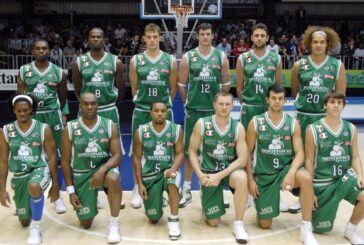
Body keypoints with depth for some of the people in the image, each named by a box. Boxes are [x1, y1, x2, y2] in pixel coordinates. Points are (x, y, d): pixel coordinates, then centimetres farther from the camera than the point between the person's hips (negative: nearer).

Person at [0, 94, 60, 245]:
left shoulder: (43, 129, -8)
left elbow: (52, 158, -4)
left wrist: (55, 184, -4)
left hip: (39, 169, -3)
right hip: (19, 176, 3)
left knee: (34, 186, -41)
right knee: (24, 222, 8)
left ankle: (36, 227, -19)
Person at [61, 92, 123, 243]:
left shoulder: (109, 126, -7)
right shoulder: (70, 128, -6)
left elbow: (117, 155, -11)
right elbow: (65, 161, -3)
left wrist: (103, 170, -30)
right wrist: (71, 190, -6)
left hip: (103, 167, -1)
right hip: (81, 174, 1)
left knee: (114, 178, -39)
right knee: (85, 224, 2)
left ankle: (114, 224, -22)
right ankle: (92, 199, 38)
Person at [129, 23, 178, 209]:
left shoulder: (170, 60, 1)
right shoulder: (136, 60, 1)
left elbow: (173, 88, 8)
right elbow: (134, 88, 8)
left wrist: (164, 103, 10)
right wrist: (143, 102, 10)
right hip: (141, 111, 0)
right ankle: (137, 189, 16)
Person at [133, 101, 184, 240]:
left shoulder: (176, 130, -5)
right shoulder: (141, 131, -4)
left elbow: (179, 153, -4)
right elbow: (137, 157, 0)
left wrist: (173, 169, -26)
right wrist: (140, 183, -4)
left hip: (168, 170, -1)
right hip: (149, 173, 1)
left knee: (173, 181, -40)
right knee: (153, 219, 2)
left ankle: (173, 220, -20)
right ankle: (159, 197, 39)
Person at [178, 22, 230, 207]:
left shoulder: (221, 56, 3)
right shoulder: (188, 57, 1)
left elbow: (226, 84, 9)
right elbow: (181, 84, 4)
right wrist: (188, 102, 6)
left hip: (215, 109, 1)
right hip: (193, 109, -1)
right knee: (190, 149, 4)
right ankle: (187, 190, 14)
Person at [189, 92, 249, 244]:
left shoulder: (238, 127, -9)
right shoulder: (202, 124, -8)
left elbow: (242, 159, -12)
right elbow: (192, 151, -1)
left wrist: (220, 175, -23)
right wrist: (200, 174, -15)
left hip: (230, 170, 0)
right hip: (209, 172, 0)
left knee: (241, 178, -39)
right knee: (213, 222, 0)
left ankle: (238, 224, -20)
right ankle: (206, 205, 38)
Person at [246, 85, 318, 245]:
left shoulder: (293, 123, 0)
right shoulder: (256, 122, -3)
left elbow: (300, 153, -6)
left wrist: (291, 173, -25)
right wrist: (250, 179, -6)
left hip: (285, 169, 1)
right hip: (264, 175, 0)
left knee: (306, 177, -36)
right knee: (265, 224, 0)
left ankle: (306, 229, -23)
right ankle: (261, 207, 38)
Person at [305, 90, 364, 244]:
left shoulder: (351, 129, 2)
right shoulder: (313, 130, -9)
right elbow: (309, 161, -6)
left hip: (345, 177, 3)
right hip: (322, 182, -3)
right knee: (321, 228, 4)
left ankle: (350, 230, 1)